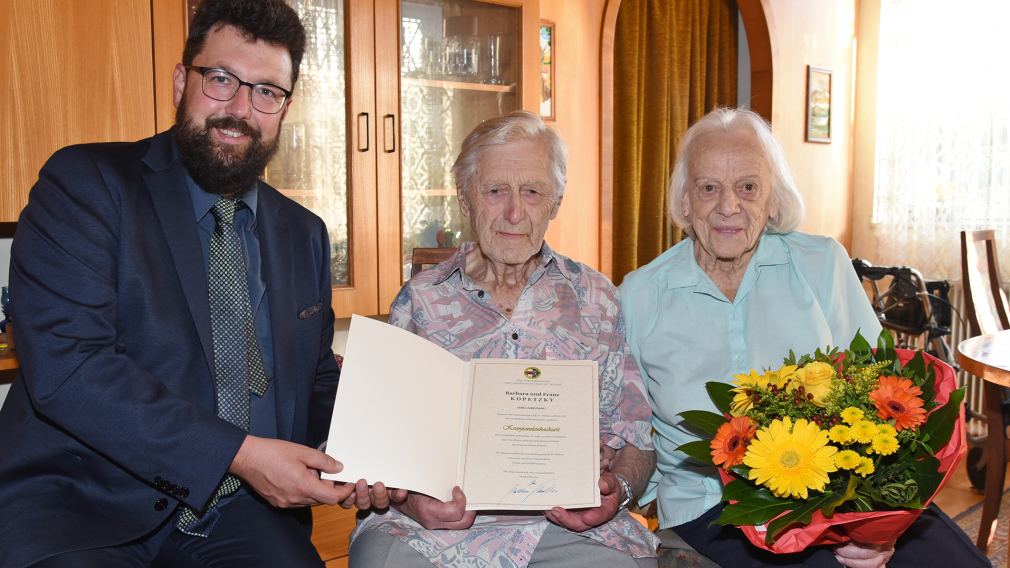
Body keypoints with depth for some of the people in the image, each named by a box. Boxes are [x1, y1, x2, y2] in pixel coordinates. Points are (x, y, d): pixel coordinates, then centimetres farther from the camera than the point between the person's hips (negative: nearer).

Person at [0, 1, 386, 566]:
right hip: (77, 503, -3)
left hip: (237, 507, 4)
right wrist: (238, 453, -22)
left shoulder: (304, 235, 12)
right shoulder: (85, 184, -5)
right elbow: (64, 365, -17)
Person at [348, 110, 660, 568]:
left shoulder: (598, 299, 12)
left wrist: (617, 488, -9)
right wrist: (407, 499, -12)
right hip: (437, 526, -1)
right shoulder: (419, 301, 9)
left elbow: (634, 437, 12)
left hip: (571, 525, 2)